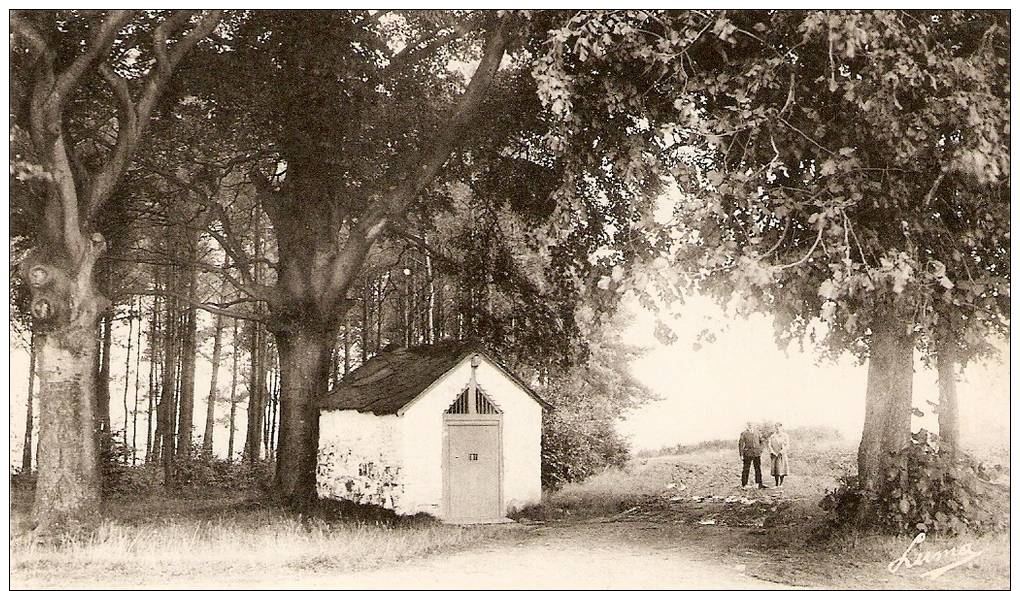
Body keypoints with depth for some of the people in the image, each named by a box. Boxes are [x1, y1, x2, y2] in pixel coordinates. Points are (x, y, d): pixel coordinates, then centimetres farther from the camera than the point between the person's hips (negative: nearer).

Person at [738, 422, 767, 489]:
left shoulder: (756, 433, 11)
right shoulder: (744, 434, -3)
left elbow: (760, 441, 22)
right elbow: (740, 444, -4)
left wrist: (760, 451, 14)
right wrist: (741, 454, -8)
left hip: (757, 454, 5)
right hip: (748, 453, -4)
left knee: (758, 469, 4)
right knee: (746, 469, 1)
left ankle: (759, 484, 8)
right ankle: (744, 484, 8)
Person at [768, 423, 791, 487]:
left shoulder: (785, 436, 2)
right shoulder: (772, 436, 11)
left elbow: (787, 445, -6)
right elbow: (770, 445, 4)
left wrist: (781, 452, -16)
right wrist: (772, 452, -12)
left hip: (783, 455, -2)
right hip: (775, 455, 2)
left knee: (782, 468, -4)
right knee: (776, 469, 0)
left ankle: (781, 483, 4)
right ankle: (776, 484, 5)